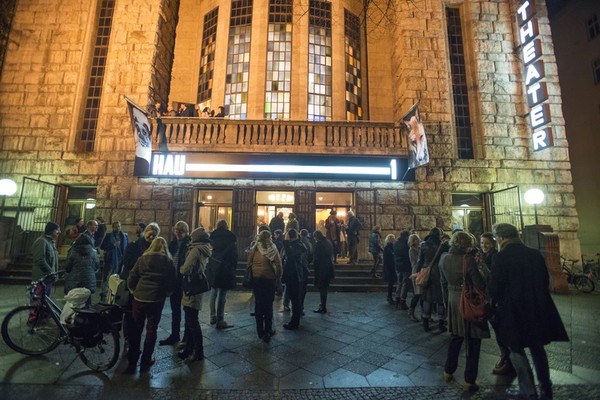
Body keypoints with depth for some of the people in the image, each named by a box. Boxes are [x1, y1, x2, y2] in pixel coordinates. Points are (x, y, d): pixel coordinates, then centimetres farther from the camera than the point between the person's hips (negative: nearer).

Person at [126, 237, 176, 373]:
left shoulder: (142, 259, 1)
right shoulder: (168, 262, -1)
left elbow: (131, 279, -1)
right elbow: (172, 282, 0)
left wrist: (134, 291, 15)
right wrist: (165, 293, 15)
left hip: (139, 298, 1)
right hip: (157, 300, -1)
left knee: (136, 329, 15)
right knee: (151, 330, 12)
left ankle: (132, 362, 22)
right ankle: (145, 361, 20)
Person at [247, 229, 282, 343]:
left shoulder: (254, 249, -2)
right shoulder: (272, 249, -9)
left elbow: (249, 263, 1)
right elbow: (278, 265, -11)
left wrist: (250, 275, 12)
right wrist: (278, 278, 0)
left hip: (256, 278, 2)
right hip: (269, 279, -2)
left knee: (258, 304, 12)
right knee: (268, 305, 9)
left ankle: (260, 331, 20)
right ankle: (268, 331, 12)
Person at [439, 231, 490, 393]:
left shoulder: (444, 258, -2)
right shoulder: (468, 259, -21)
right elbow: (480, 285, -17)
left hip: (453, 301, 5)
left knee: (455, 338, 22)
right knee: (473, 342, 11)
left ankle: (448, 372, 33)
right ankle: (469, 381, 21)